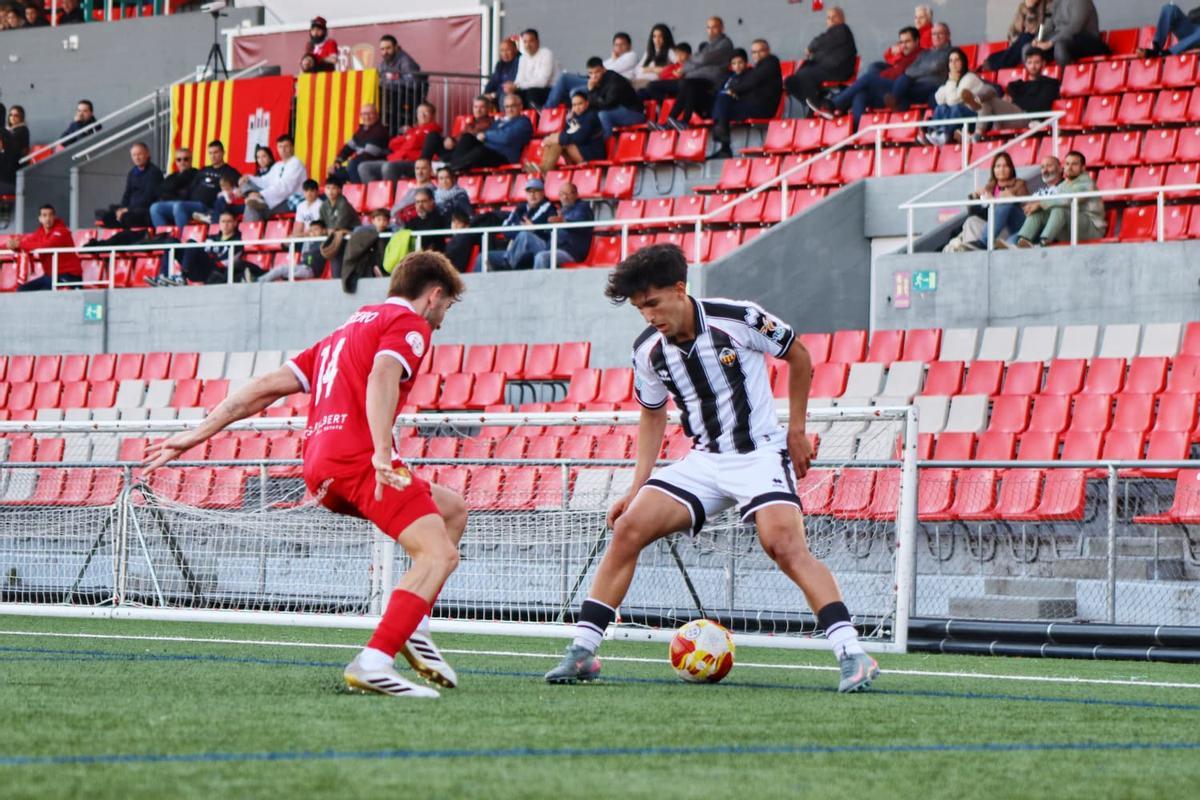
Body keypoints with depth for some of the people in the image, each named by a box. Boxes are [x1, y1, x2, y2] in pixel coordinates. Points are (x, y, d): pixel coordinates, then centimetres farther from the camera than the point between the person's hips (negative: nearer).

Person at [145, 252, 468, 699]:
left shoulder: (347, 330, 31)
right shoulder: (409, 323, 5)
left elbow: (269, 386, 25)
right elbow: (382, 376, -17)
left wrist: (198, 434, 24)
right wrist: (381, 452, -29)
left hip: (320, 468, 9)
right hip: (356, 458, -9)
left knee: (453, 509, 20)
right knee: (439, 554, -15)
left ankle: (413, 628, 8)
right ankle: (372, 663, -31)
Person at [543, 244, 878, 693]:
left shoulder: (739, 319, -15)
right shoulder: (648, 351, -1)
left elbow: (798, 357, 1)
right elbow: (652, 416, 17)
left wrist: (796, 430, 1)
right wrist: (638, 487, 9)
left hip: (761, 453, -5)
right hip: (704, 461, 5)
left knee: (784, 545, -27)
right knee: (628, 529, -10)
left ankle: (852, 656, -26)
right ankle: (581, 652, -4)